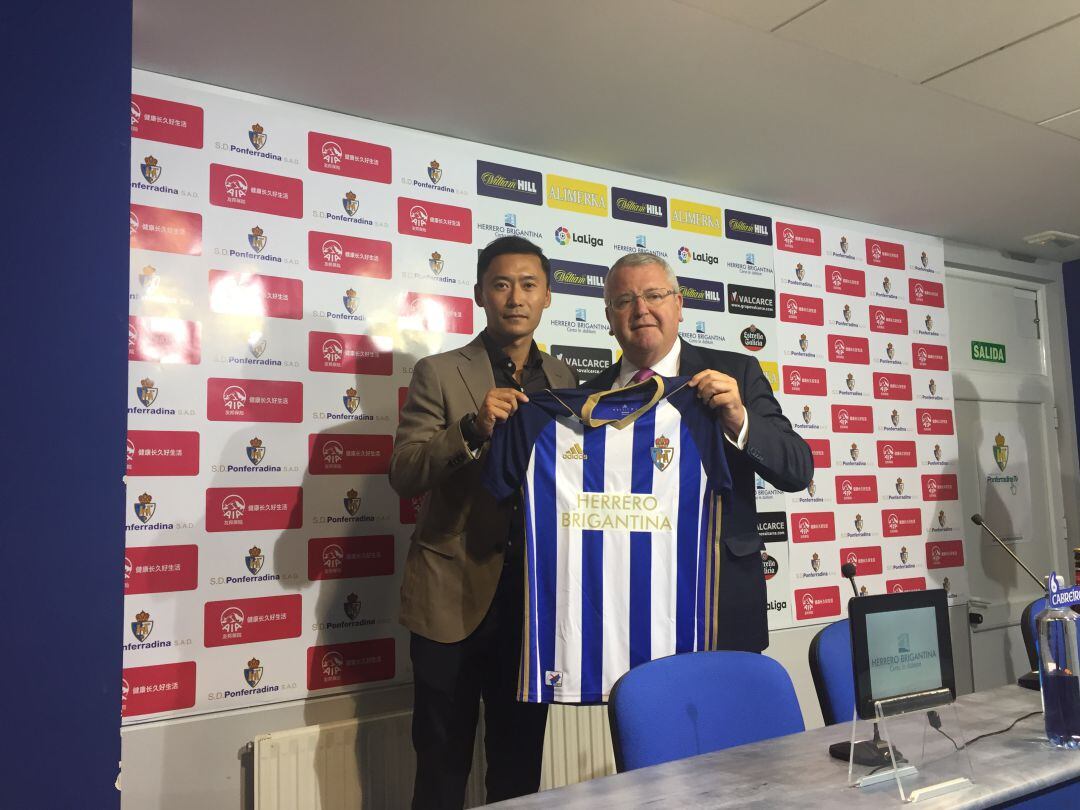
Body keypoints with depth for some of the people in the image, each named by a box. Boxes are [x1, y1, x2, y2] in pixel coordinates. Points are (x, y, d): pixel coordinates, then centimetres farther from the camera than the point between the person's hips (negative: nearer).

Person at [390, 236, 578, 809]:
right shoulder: (438, 373, -3)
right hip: (454, 596, -3)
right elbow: (403, 475, -11)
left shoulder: (562, 379, 9)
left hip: (534, 594, 4)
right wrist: (473, 429, -26)